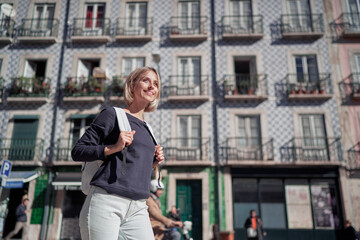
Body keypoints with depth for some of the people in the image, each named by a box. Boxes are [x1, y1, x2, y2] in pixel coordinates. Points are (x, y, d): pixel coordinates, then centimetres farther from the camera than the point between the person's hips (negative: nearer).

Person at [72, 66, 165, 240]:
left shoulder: (147, 129, 21)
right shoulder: (113, 114, 2)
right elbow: (77, 151, -3)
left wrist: (152, 163, 9)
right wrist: (114, 148, -15)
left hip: (137, 209, 6)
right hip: (106, 202, -6)